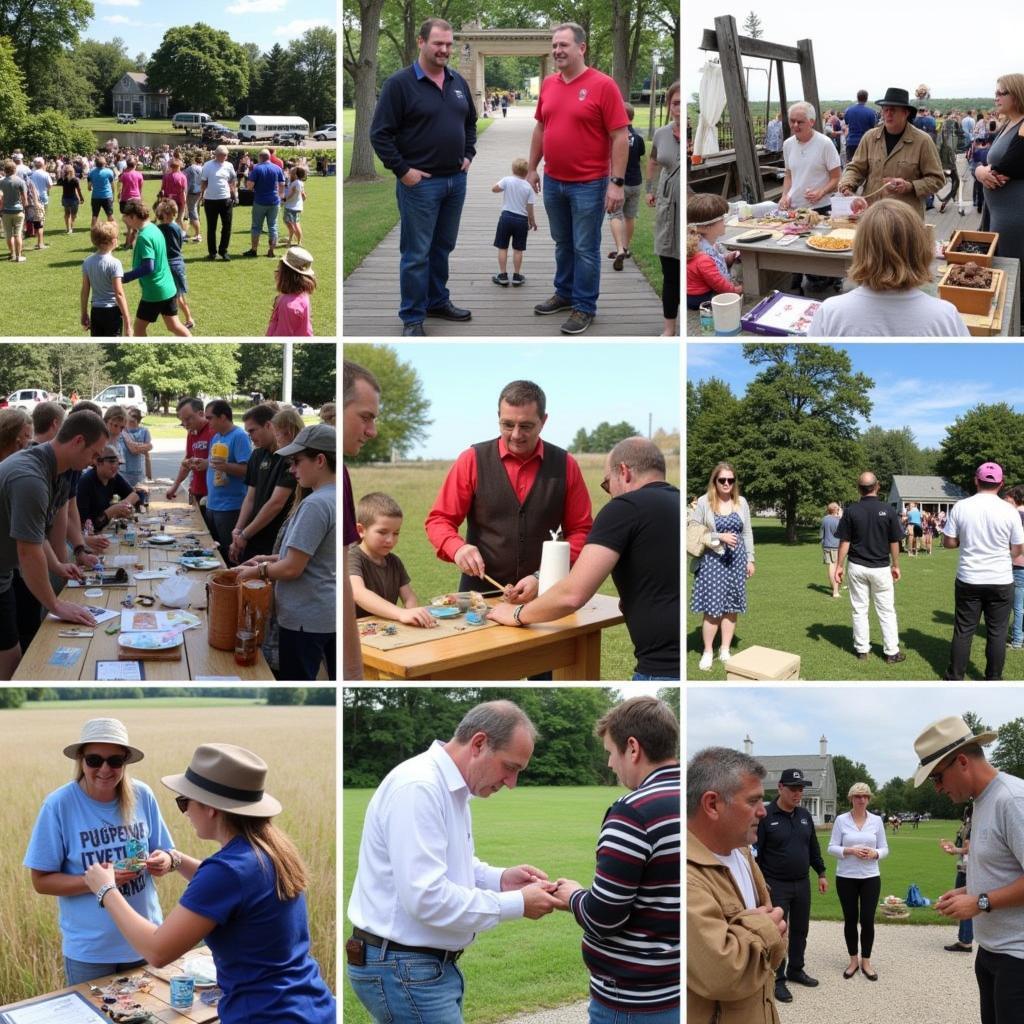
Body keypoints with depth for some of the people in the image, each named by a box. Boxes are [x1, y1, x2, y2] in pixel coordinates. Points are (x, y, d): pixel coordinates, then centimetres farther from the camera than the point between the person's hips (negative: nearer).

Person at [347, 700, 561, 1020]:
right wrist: (516, 904, -19)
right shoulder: (419, 787, -22)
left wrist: (500, 879, 2)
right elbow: (426, 897, -27)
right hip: (402, 970, -10)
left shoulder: (451, 786, 10)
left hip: (430, 963, 10)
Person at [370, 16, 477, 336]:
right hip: (420, 182, -6)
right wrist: (402, 170, -14)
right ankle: (412, 317, 7)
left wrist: (468, 155, 12)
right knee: (417, 253, -1)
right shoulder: (400, 83, -10)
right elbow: (380, 133, -11)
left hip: (456, 180, 6)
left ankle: (438, 301, 30)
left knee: (443, 248, 15)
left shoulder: (458, 82, 10)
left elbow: (470, 122, 24)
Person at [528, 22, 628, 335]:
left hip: (588, 184, -6)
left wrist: (617, 182, -17)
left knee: (585, 248, 2)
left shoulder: (603, 85, -13)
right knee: (562, 243, 18)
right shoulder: (548, 84, 6)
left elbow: (620, 137, -13)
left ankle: (585, 307, 12)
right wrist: (532, 168, 15)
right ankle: (565, 293, 32)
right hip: (553, 182, 6)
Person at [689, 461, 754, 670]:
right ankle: (708, 652, 7)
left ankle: (725, 651, 17)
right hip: (712, 560, -4)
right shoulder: (703, 502, -6)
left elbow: (747, 533, 12)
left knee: (732, 606, 6)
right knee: (713, 608, -5)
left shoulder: (741, 502, 6)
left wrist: (750, 559, 9)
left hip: (736, 559, 4)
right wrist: (720, 537, -16)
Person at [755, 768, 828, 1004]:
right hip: (776, 885, -6)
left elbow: (814, 848, 17)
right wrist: (759, 881, -15)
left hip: (802, 884, 6)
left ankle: (795, 970, 29)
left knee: (800, 930, 14)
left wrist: (821, 873, 15)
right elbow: (755, 852, -12)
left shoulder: (804, 816, 7)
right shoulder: (766, 816, -12)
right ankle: (778, 980, 7)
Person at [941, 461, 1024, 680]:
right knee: (996, 633, 9)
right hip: (1001, 581, -1)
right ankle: (993, 680, 16)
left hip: (968, 580, 1)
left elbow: (948, 542, -1)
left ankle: (954, 678, 16)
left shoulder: (960, 507, -7)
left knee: (963, 631, 10)